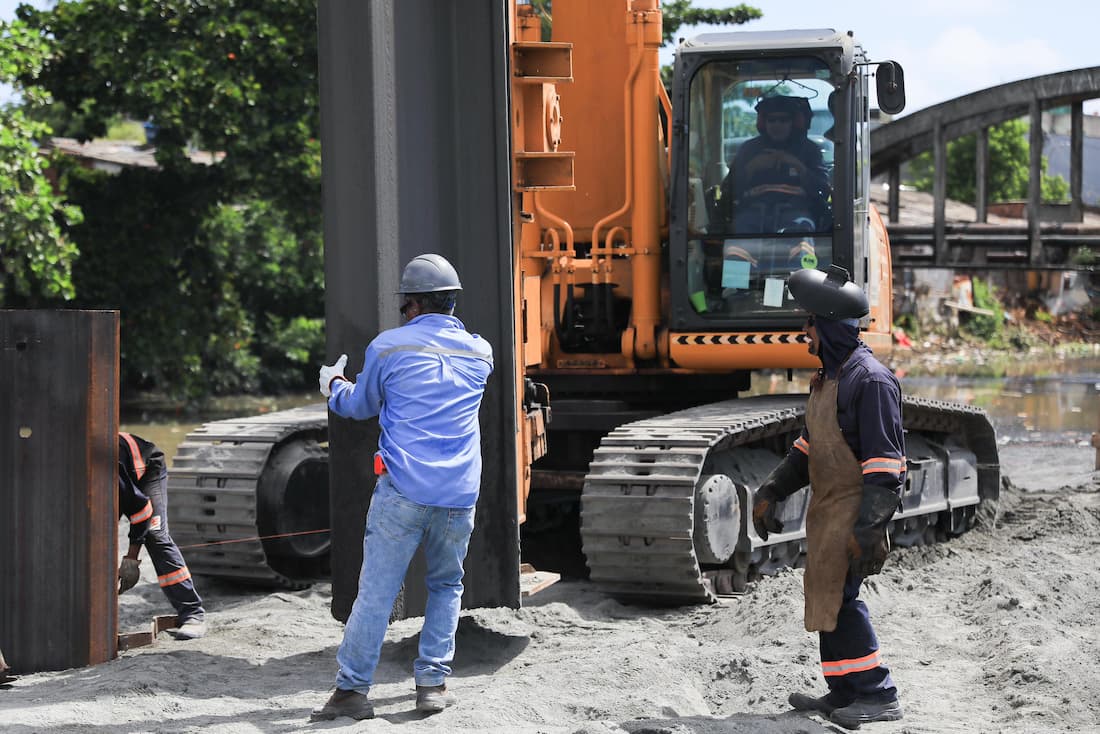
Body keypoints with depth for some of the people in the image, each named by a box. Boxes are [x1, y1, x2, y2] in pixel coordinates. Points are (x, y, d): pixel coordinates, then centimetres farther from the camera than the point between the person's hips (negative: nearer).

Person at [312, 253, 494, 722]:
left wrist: (334, 386, 38)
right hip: (460, 496, 3)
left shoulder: (389, 347, 0)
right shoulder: (480, 353, 11)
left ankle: (352, 689, -1)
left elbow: (362, 406, 16)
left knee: (376, 590, -1)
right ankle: (433, 682, 11)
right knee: (446, 586, 17)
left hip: (403, 490, -3)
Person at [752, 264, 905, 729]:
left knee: (836, 597, -13)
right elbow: (809, 446, 23)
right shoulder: (828, 377, 15)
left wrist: (869, 529, -25)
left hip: (854, 510, -10)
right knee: (827, 597, 12)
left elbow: (884, 463, -21)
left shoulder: (870, 381, -17)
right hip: (827, 507, 10)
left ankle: (878, 695, -6)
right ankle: (844, 694, 21)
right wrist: (771, 492, 18)